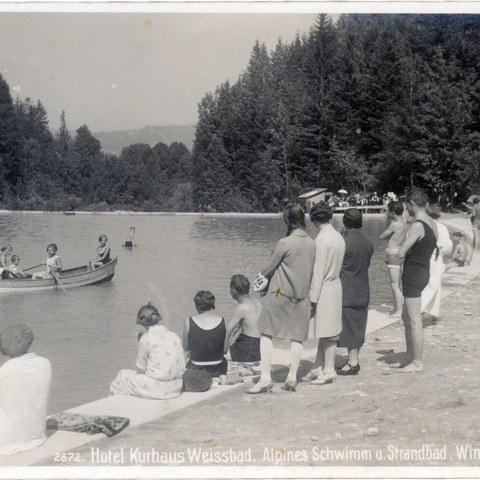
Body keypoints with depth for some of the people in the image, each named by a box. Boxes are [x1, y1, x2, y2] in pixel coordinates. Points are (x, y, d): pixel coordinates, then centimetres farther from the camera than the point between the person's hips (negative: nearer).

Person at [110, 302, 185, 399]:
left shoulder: (146, 338, -10)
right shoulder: (175, 337, 4)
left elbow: (140, 370, -3)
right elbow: (182, 368, 9)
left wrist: (139, 343, 4)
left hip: (156, 389, -6)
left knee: (122, 376, 18)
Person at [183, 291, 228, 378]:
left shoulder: (189, 321, -12)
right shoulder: (221, 321, -8)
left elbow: (185, 348, 0)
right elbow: (225, 350, 0)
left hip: (197, 371, -1)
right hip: (218, 370, 2)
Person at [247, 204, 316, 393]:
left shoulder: (285, 243, -16)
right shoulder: (312, 244, 2)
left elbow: (270, 266, -6)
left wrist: (262, 275, 19)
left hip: (280, 294, -5)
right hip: (302, 296, 5)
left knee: (266, 334, 3)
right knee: (297, 337, 10)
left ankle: (265, 378, -1)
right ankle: (292, 378, 14)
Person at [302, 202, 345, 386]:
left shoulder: (321, 239, -17)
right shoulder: (338, 237, 8)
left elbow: (318, 271, -17)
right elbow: (337, 265, 11)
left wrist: (313, 298, -13)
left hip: (324, 289, -9)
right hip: (336, 285, 9)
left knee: (327, 333, 0)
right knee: (325, 331, 13)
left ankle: (328, 371, 8)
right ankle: (318, 369, 22)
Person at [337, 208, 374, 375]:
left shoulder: (345, 243, -17)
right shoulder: (368, 243, 3)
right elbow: (367, 264, 10)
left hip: (347, 292, -7)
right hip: (363, 291, 7)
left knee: (349, 326, 2)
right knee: (358, 326, 14)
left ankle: (353, 363, 6)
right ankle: (354, 359, 23)